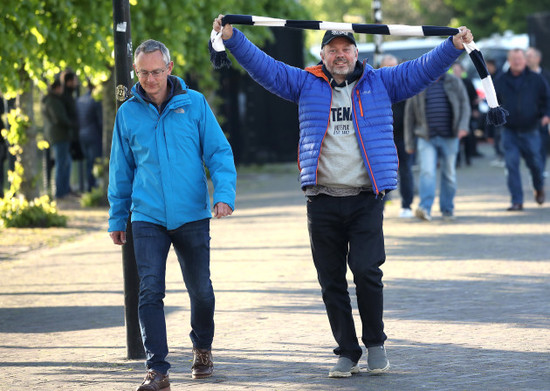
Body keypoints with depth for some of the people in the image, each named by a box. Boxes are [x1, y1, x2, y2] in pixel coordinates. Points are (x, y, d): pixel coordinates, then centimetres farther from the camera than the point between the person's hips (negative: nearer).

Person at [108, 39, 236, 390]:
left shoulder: (194, 104, 0)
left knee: (200, 290, 11)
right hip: (148, 219, 0)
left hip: (192, 216, 0)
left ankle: (203, 349, 36)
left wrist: (224, 192, -15)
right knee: (150, 292, -10)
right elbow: (121, 169, 13)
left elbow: (219, 151, -1)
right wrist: (117, 218, 14)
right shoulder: (128, 113, 4)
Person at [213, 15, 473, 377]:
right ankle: (348, 352, 14)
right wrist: (232, 38, -1)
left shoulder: (380, 83, 10)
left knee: (366, 270, -12)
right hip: (322, 201, 2)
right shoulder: (307, 84, 11)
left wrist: (454, 46, -5)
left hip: (366, 199, -2)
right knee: (331, 281, 4)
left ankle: (375, 342, 7)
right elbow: (263, 65, 8)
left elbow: (423, 69, 7)